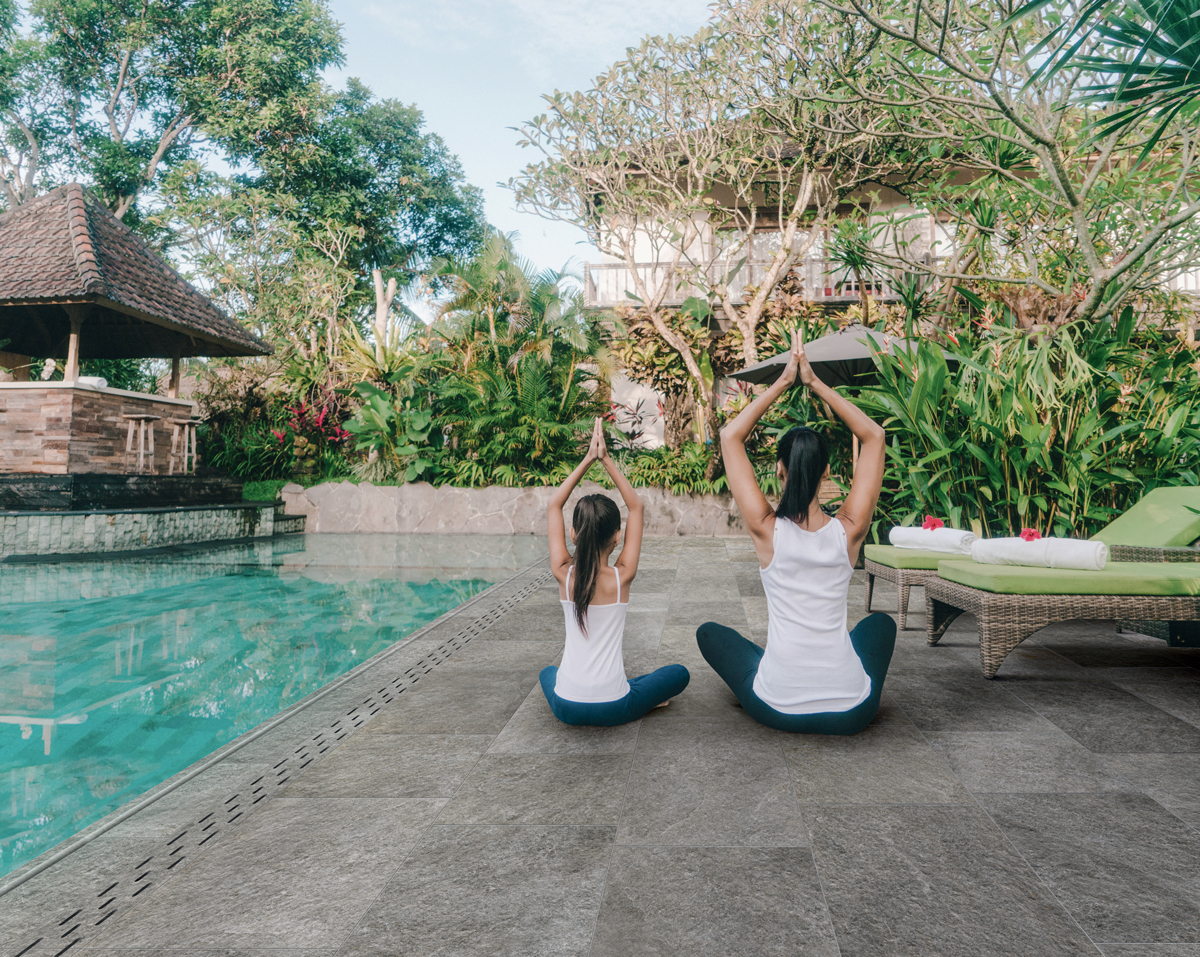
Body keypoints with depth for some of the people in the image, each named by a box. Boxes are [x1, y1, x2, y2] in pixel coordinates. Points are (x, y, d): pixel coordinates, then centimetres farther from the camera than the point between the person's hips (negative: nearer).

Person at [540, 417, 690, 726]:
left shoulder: (564, 575, -10)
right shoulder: (621, 577, -14)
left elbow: (554, 506, 2)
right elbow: (636, 507, -2)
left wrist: (588, 460, 0)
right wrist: (606, 460, -3)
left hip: (567, 708, 3)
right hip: (612, 709, -2)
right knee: (679, 674, 22)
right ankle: (622, 693, 8)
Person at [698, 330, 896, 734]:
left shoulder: (766, 530, -12)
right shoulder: (848, 530, -9)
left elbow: (730, 436, -4)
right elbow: (874, 436, 3)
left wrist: (783, 382, -2)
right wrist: (815, 383, 0)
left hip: (776, 709, -2)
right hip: (852, 712, 2)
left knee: (710, 632, 26)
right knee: (880, 622, 34)